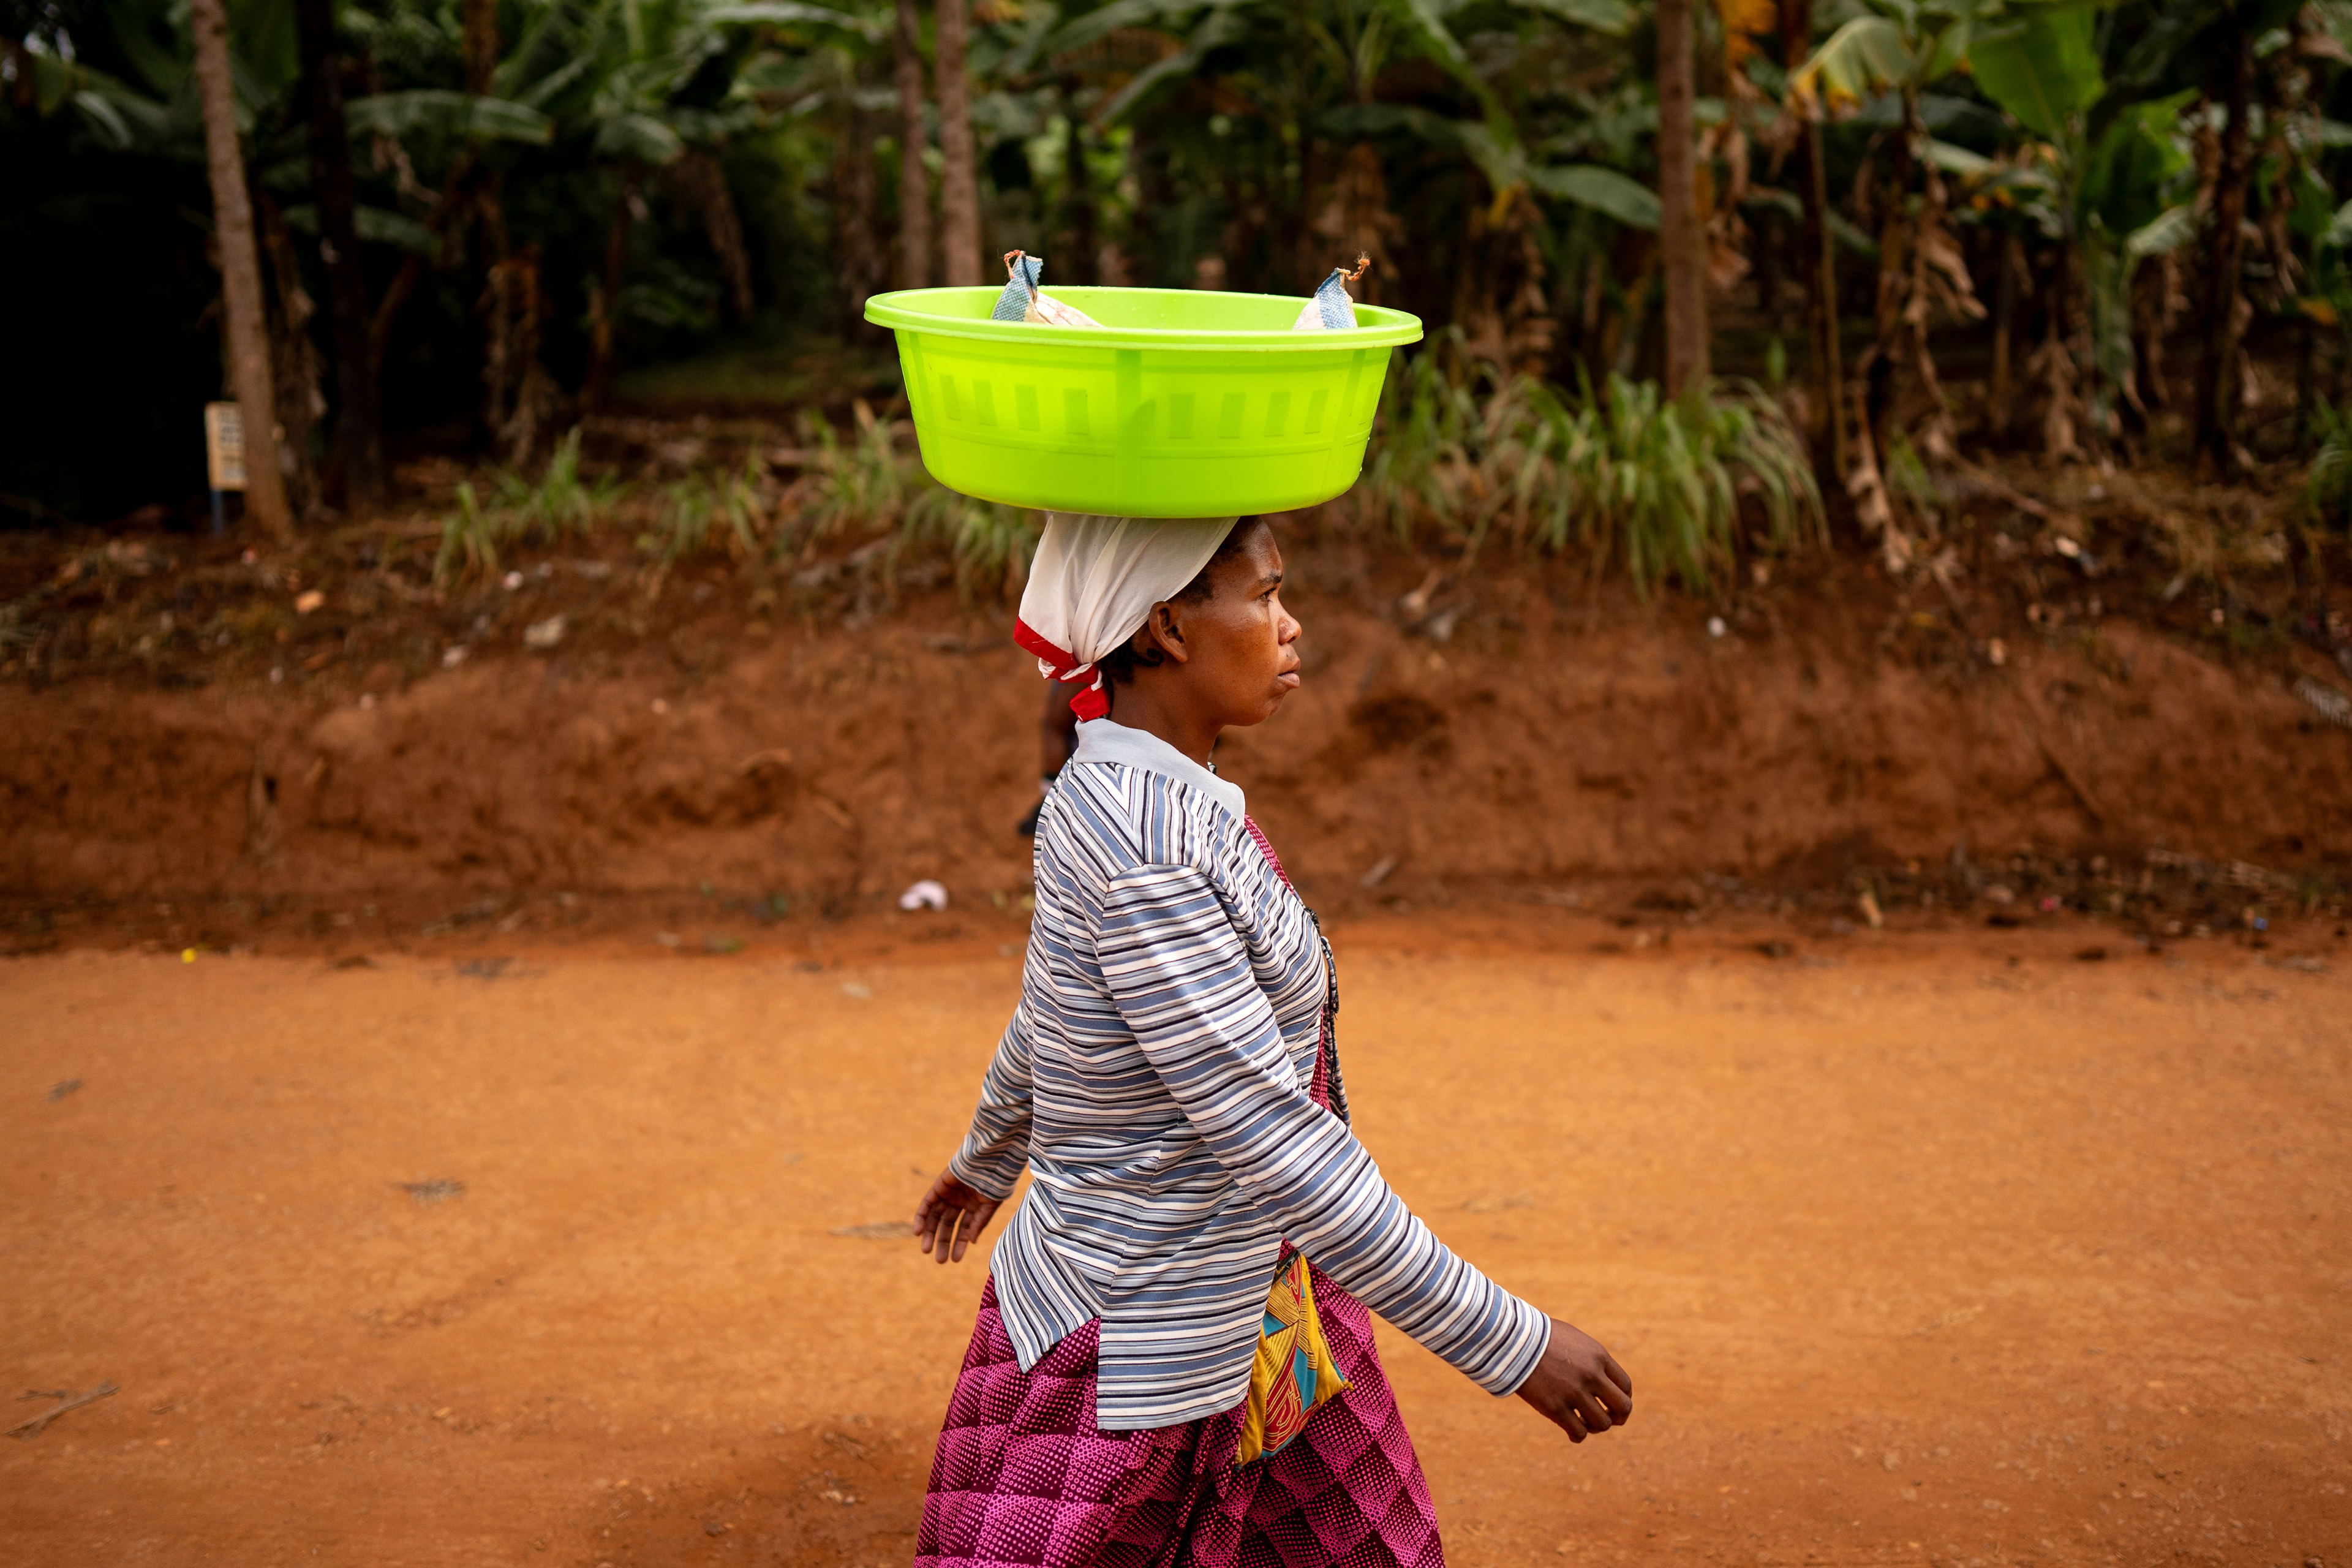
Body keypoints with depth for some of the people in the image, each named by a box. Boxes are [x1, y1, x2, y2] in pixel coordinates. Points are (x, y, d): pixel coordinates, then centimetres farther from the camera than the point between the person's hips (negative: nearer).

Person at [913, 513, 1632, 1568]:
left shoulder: (1116, 796, 1)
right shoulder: (1145, 850, -30)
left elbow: (1046, 1009, 18)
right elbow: (1280, 1145, -29)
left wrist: (988, 1158, 36)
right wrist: (1510, 1343, -23)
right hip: (1124, 1355, -9)